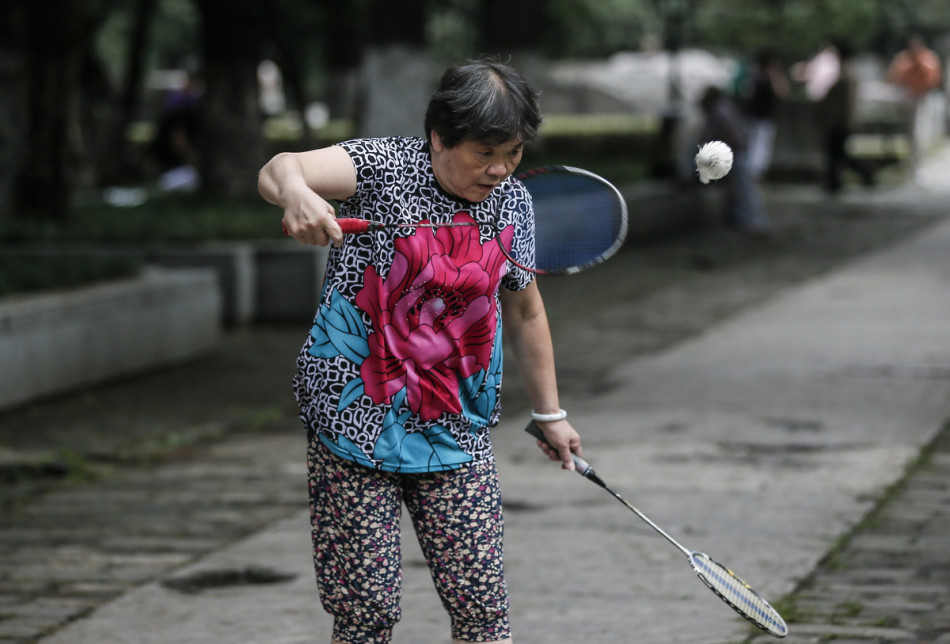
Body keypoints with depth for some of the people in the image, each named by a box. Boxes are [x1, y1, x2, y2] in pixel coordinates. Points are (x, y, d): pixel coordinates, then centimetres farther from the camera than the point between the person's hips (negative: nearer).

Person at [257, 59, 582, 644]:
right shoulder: (381, 168, -10)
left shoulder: (513, 203, 4)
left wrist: (549, 412, 24)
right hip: (354, 422, -3)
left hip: (456, 438, 4)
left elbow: (524, 310, 19)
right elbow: (280, 169, -27)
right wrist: (296, 193, -51)